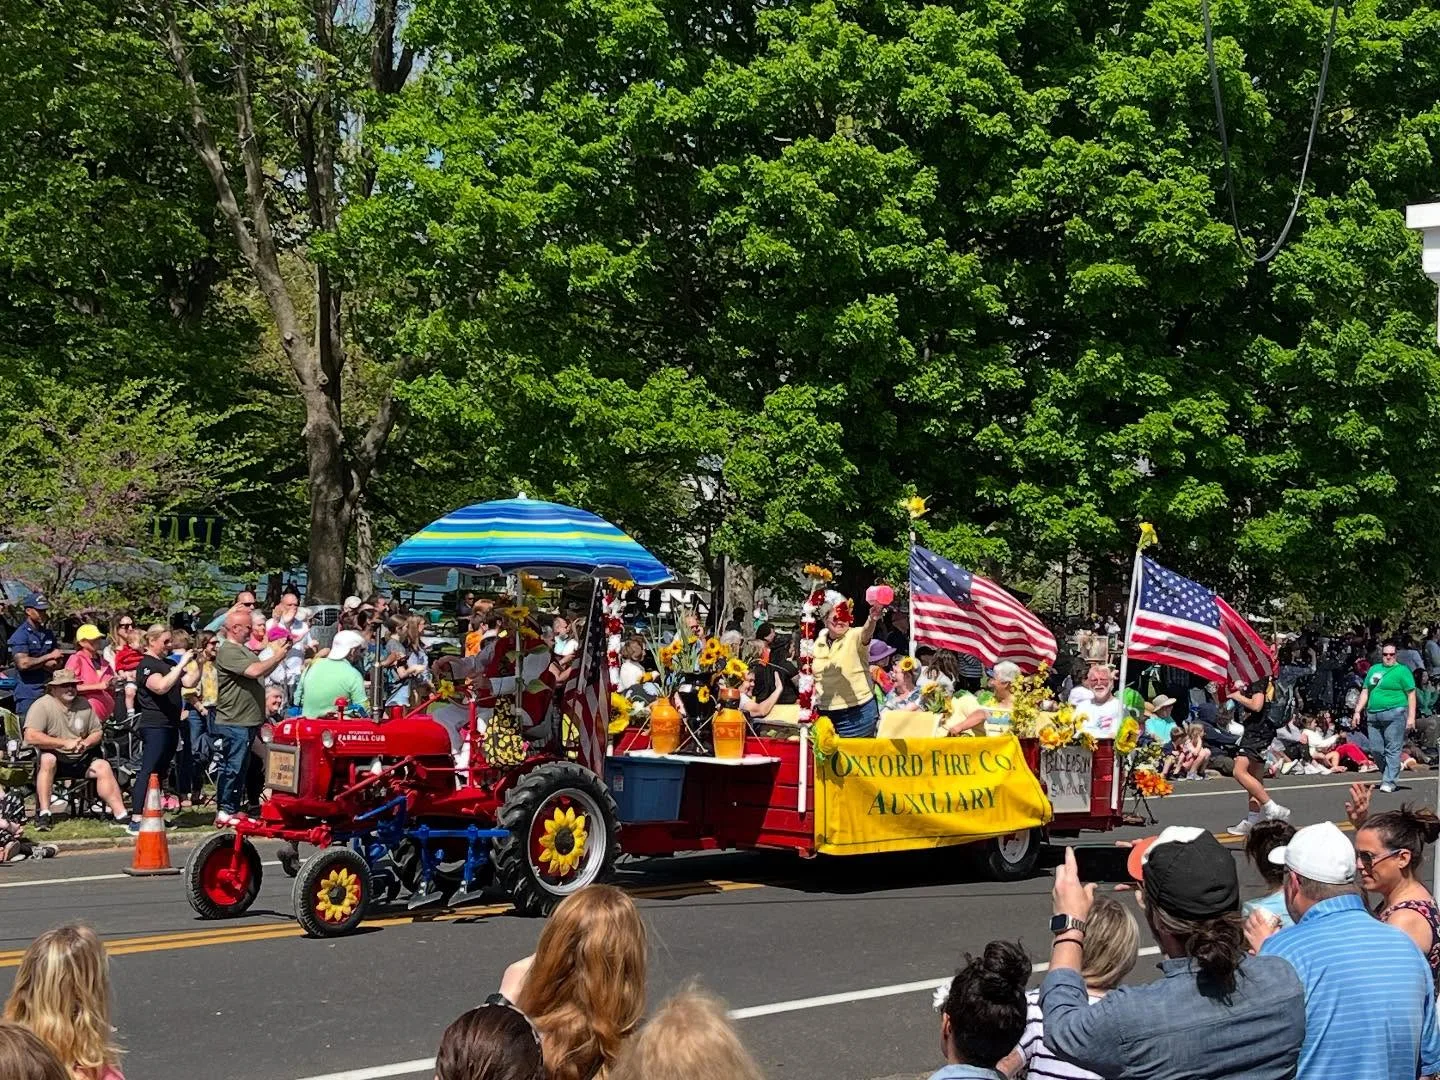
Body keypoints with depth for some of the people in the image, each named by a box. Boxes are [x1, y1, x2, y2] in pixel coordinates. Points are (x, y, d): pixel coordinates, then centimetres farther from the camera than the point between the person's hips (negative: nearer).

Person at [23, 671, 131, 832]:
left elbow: (97, 732, 15)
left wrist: (86, 743, -10)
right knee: (47, 759, -35)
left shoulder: (84, 705, 8)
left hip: (81, 760, 4)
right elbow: (31, 736, -23)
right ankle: (43, 813, -33)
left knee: (103, 767, -19)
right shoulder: (42, 706, -11)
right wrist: (65, 743, -23)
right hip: (55, 759, -4)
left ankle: (120, 814, -21)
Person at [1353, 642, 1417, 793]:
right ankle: (1389, 773, 21)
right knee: (1376, 750, 5)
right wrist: (1357, 711, 12)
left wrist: (1411, 717, -10)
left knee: (1393, 750, -7)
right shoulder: (1374, 669, 19)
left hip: (1394, 714, -6)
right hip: (1373, 716, 6)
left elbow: (1411, 694, -3)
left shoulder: (1402, 671, 2)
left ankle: (1389, 781, -6)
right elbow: (1365, 692, 21)